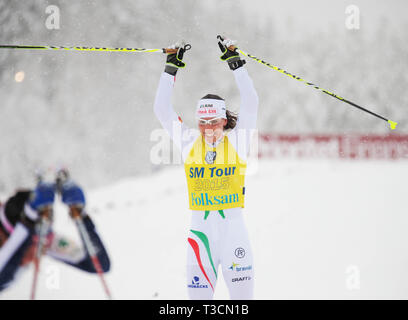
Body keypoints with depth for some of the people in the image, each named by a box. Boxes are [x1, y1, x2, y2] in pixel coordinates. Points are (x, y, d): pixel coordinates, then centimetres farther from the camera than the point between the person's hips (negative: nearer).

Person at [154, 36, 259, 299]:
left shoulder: (236, 141, 2)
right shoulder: (190, 142, 6)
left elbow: (251, 104, -6)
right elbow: (162, 109, 5)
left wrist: (235, 61, -5)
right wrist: (171, 67, 4)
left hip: (233, 225, -1)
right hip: (200, 226, 2)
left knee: (241, 287, -6)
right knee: (199, 289, -1)